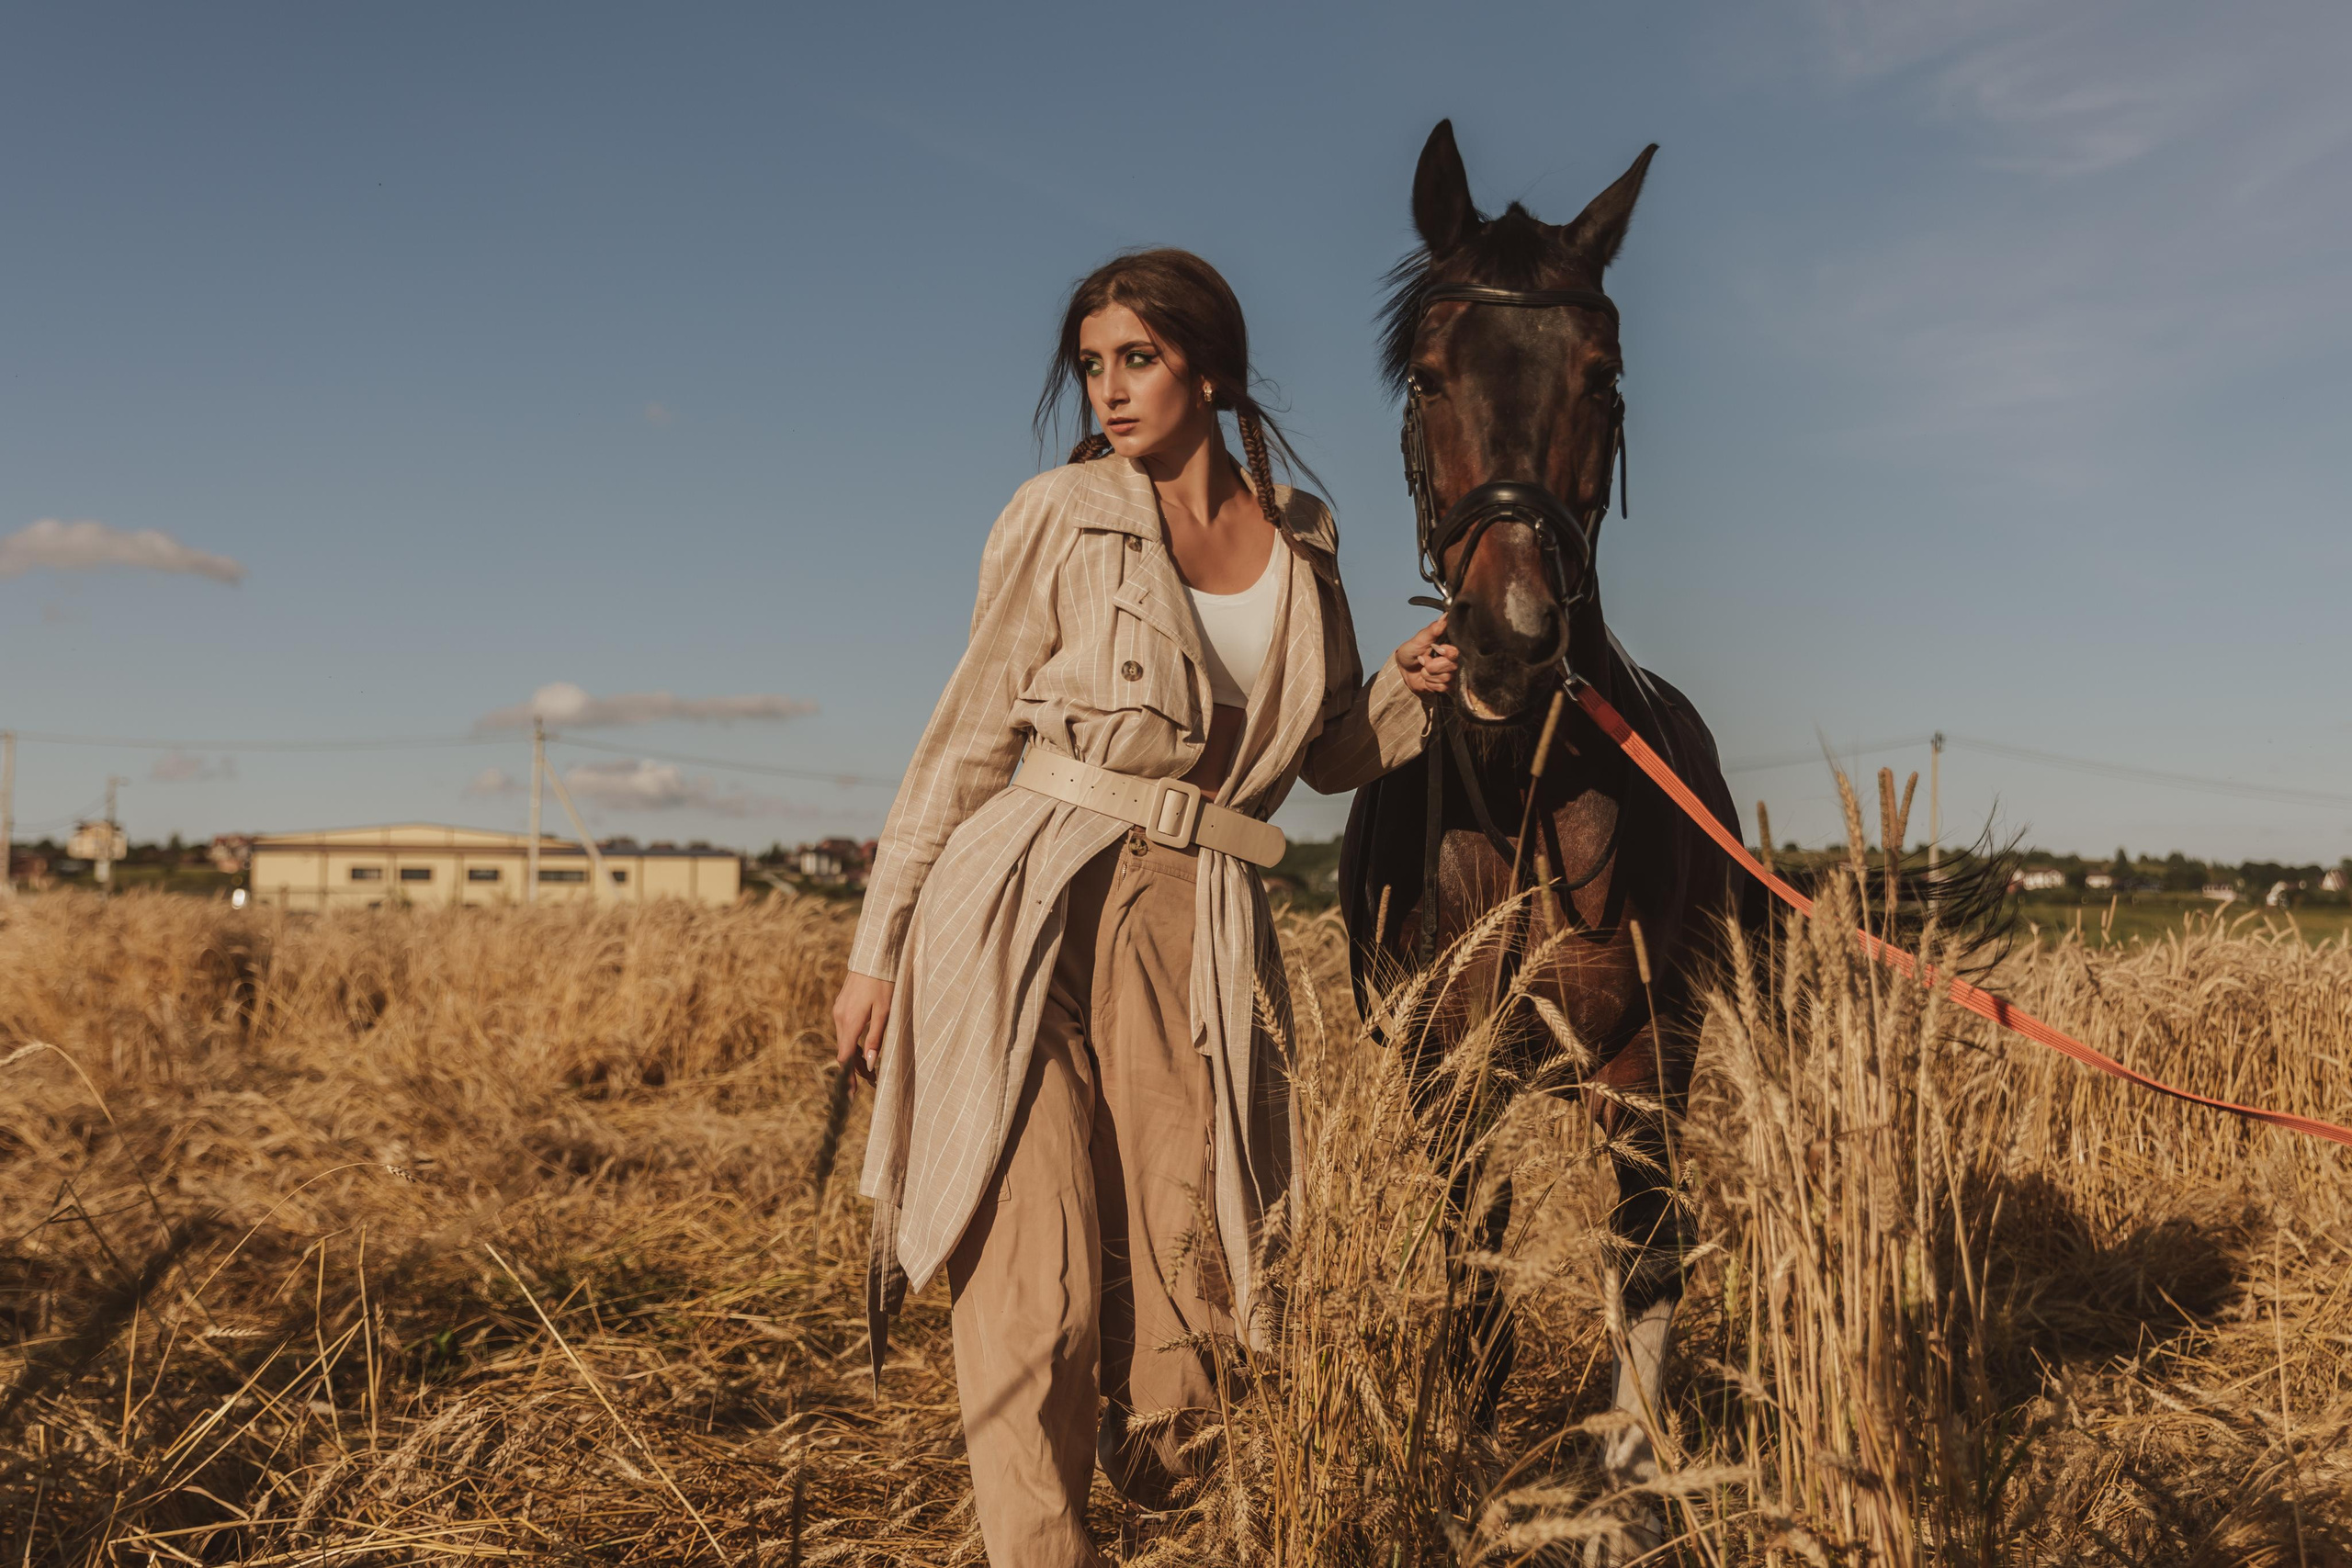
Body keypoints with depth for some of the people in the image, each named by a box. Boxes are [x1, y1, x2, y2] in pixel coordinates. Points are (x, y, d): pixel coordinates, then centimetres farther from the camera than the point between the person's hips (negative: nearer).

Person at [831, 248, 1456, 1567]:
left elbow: (1333, 755, 22)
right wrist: (880, 950, 2)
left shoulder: (1302, 542, 11)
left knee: (1187, 1263, 1)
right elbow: (969, 740, 3)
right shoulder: (1062, 518, 1)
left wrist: (1411, 692, 0)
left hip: (1202, 935, 3)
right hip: (1033, 911, -2)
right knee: (1035, 1268, -7)